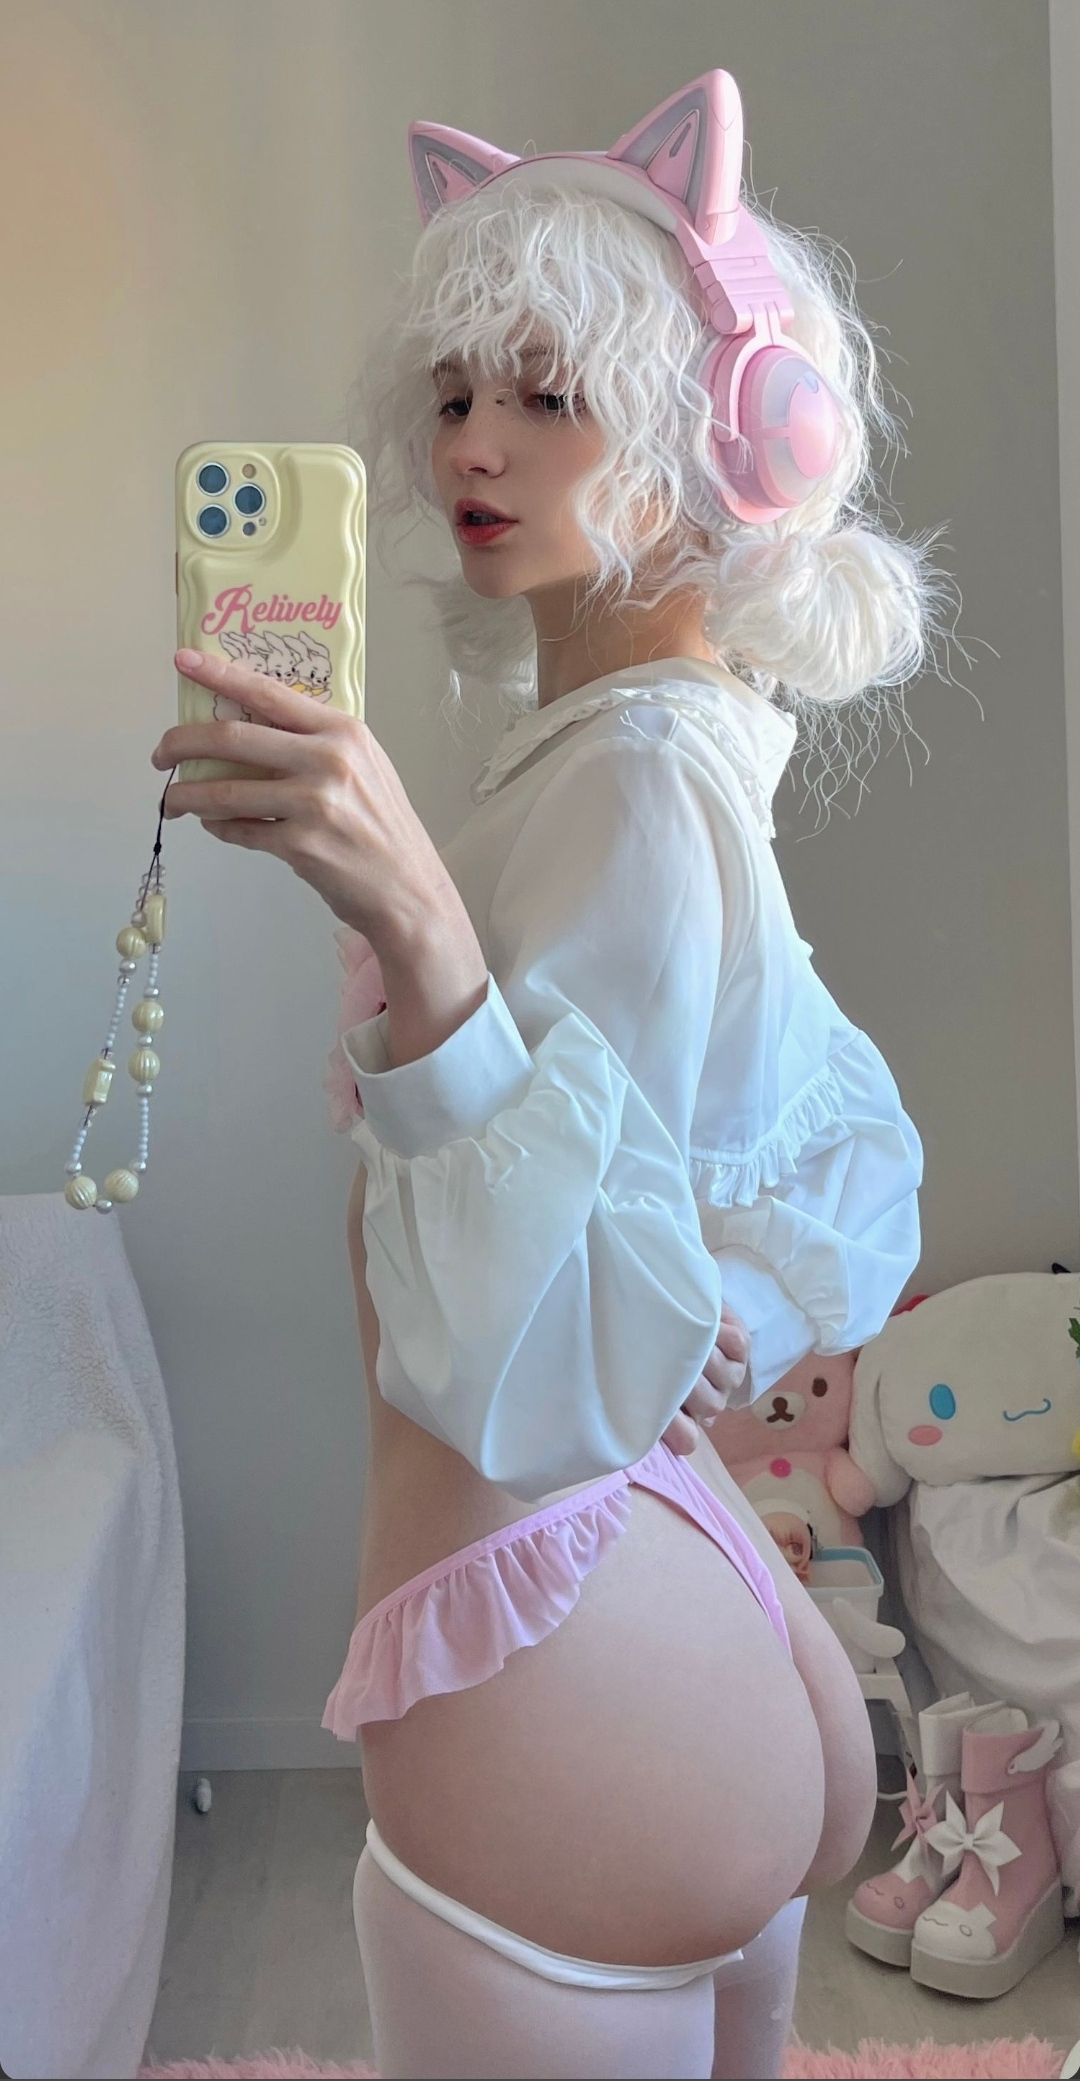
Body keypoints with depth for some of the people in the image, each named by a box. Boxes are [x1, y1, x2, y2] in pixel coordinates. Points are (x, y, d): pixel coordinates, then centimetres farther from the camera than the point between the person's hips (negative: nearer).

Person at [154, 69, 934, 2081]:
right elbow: (856, 1150, 17)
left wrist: (420, 941, -38)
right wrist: (725, 1314, 1)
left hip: (547, 1668, -9)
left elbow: (546, 1378, -27)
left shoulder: (634, 780, -20)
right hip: (687, 1613, 9)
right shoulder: (678, 742, 9)